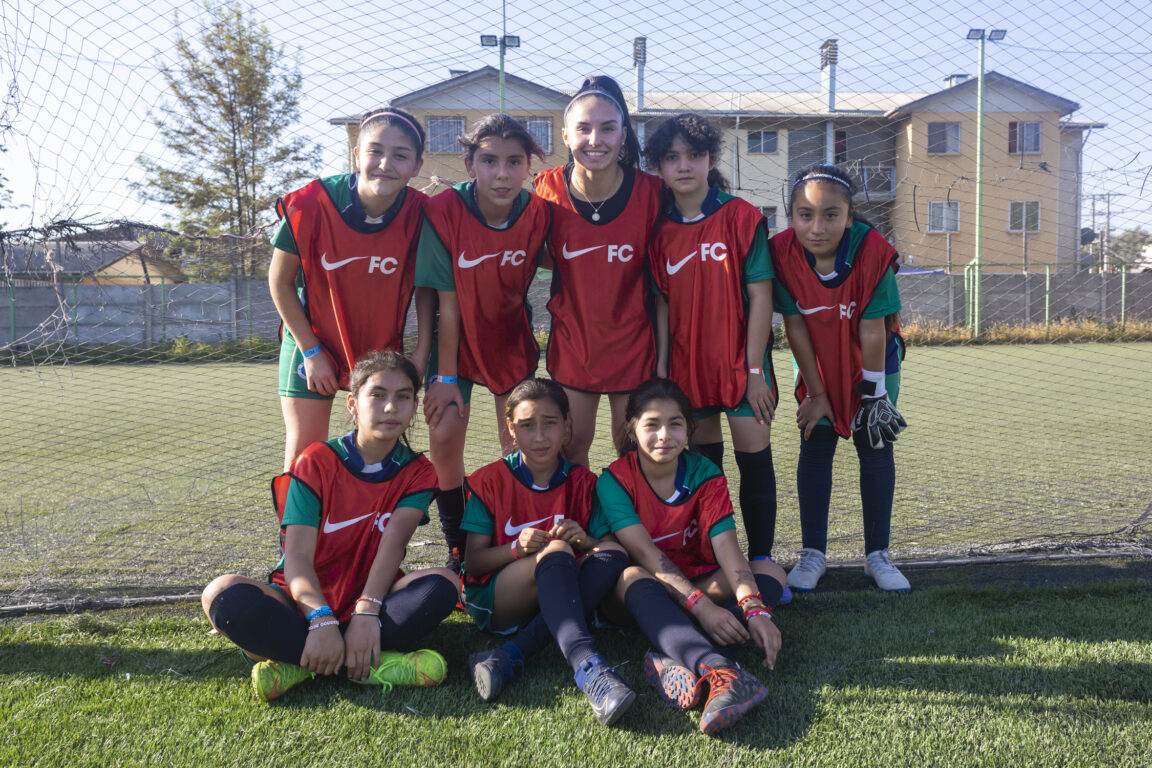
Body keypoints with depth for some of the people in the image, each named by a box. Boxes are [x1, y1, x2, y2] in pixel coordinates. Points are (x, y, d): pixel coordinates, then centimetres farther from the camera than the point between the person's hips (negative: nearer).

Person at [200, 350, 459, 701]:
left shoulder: (418, 472, 0)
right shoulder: (317, 462, -6)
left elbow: (393, 544, -16)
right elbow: (297, 557, -16)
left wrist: (366, 612, -33)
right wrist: (322, 620, -34)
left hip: (370, 600, 1)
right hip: (306, 602, -1)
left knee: (443, 584, -30)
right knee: (224, 595, -31)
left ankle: (298, 663, -29)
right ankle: (370, 664, -32)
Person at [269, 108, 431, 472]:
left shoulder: (421, 214, -18)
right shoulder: (310, 204, -23)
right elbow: (280, 281, -10)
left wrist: (421, 352, -10)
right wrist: (311, 352, -8)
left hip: (383, 347, 1)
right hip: (312, 340, -1)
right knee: (304, 453, 0)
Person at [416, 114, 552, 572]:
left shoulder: (538, 213, -18)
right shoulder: (444, 211, -23)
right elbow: (447, 302, -19)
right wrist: (445, 377, -16)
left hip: (512, 337, 2)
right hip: (458, 339, -1)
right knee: (444, 436, -10)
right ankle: (459, 551, 9)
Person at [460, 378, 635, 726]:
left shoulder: (582, 483, 6)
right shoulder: (490, 481, 0)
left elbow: (602, 545, 7)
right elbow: (473, 562, -2)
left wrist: (584, 541, -16)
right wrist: (517, 548, -21)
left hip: (556, 602, 3)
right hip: (493, 602, -3)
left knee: (613, 553, -25)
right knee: (556, 550, -31)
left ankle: (511, 656, -34)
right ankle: (588, 667, -52)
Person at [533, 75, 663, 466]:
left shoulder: (650, 191, -12)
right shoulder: (549, 188, -9)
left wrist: (663, 354, -3)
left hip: (632, 342, -1)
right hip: (573, 342, 1)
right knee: (572, 446, 11)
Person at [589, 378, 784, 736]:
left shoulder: (705, 475, -6)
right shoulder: (614, 480, -14)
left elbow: (727, 548, -19)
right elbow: (644, 552, -25)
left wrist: (756, 610, -36)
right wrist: (701, 605, -38)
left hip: (694, 581, 3)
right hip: (638, 592, -3)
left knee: (770, 573, -20)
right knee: (634, 579, -37)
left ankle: (678, 664, -45)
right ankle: (721, 672, -63)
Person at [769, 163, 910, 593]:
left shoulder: (873, 253, -30)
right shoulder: (782, 253, -25)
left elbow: (872, 332, -23)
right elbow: (795, 327, -18)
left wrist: (873, 393, -16)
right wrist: (816, 393, -11)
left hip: (872, 360, -1)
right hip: (816, 361, 1)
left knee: (876, 448, 2)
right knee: (815, 448, 1)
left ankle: (877, 554, 14)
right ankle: (812, 554, 11)